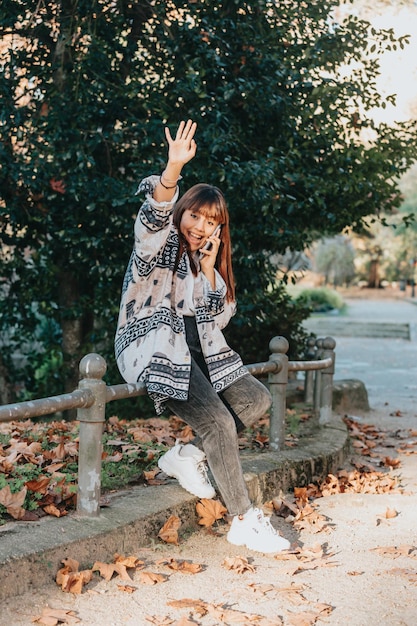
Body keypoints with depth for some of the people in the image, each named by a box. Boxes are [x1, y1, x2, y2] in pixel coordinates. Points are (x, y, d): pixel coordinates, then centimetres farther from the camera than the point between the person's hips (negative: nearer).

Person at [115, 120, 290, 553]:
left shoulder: (209, 259, 15)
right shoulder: (160, 244, -5)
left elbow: (217, 317, 7)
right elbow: (154, 214, -30)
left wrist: (209, 268, -5)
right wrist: (173, 169, -47)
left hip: (199, 350, 8)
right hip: (155, 350, -8)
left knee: (256, 400, 0)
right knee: (219, 423, -19)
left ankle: (186, 456, 7)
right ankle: (244, 523, -10)